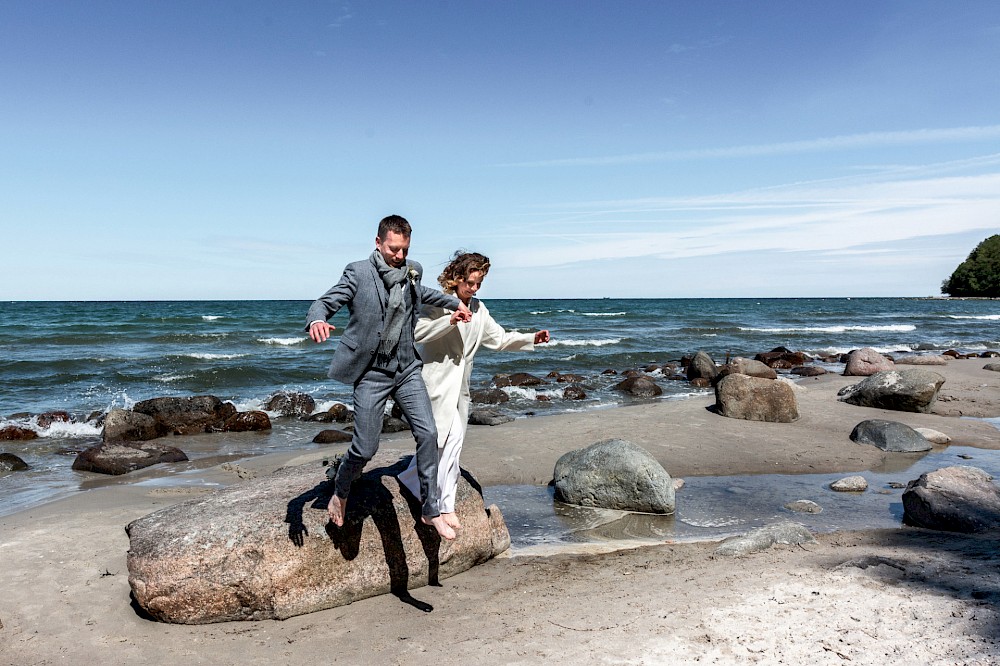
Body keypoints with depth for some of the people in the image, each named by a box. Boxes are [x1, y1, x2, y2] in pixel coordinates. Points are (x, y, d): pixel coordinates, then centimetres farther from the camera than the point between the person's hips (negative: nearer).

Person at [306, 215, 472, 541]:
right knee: (365, 449, -2)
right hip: (371, 374, -5)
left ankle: (430, 511, 9)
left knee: (428, 434, -5)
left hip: (407, 370, 5)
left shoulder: (412, 271, 6)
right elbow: (324, 302, -16)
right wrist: (316, 320, -39)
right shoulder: (358, 273, -10)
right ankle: (340, 495, 30)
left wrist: (454, 302, 23)